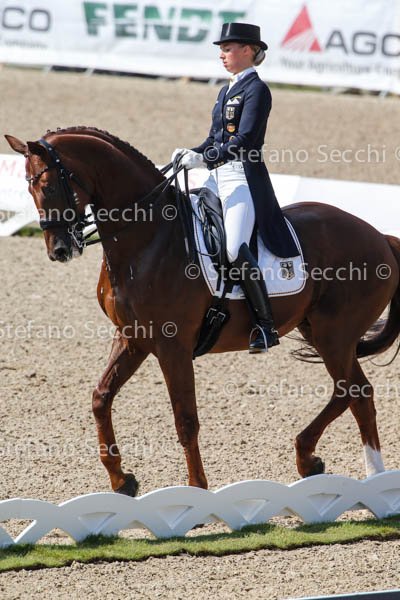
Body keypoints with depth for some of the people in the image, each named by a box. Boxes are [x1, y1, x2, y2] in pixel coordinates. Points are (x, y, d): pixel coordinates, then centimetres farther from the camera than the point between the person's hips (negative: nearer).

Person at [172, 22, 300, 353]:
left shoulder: (256, 89, -9)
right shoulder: (227, 91, 18)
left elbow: (244, 140, -18)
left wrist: (204, 158, -25)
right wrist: (191, 153, 3)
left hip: (244, 177, -10)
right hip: (219, 176, 10)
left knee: (235, 248, -24)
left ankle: (266, 326, -20)